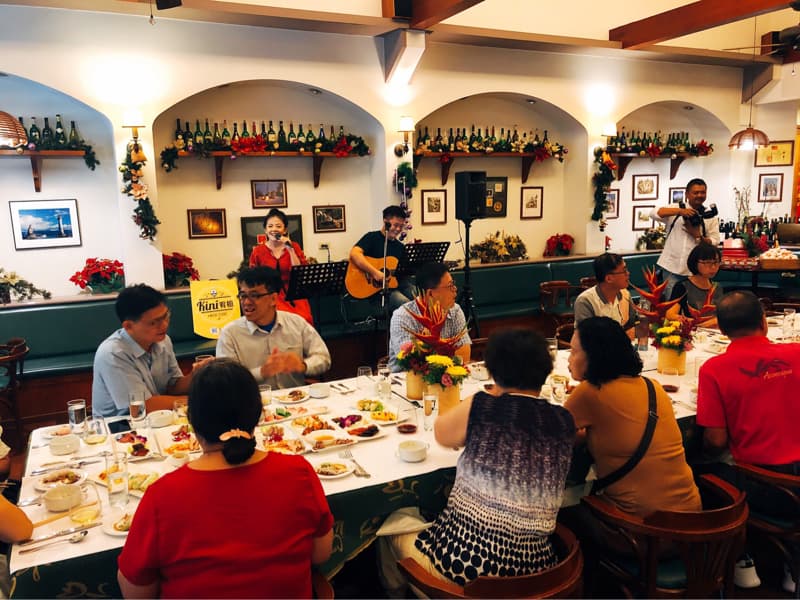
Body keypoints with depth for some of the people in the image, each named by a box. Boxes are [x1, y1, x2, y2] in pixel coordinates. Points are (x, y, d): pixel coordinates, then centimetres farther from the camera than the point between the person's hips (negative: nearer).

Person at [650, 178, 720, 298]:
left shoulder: (711, 217, 8)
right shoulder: (675, 209, 5)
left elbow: (714, 243, 2)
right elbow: (654, 213, -13)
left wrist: (697, 235, -16)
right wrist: (680, 211, -22)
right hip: (672, 267, -1)